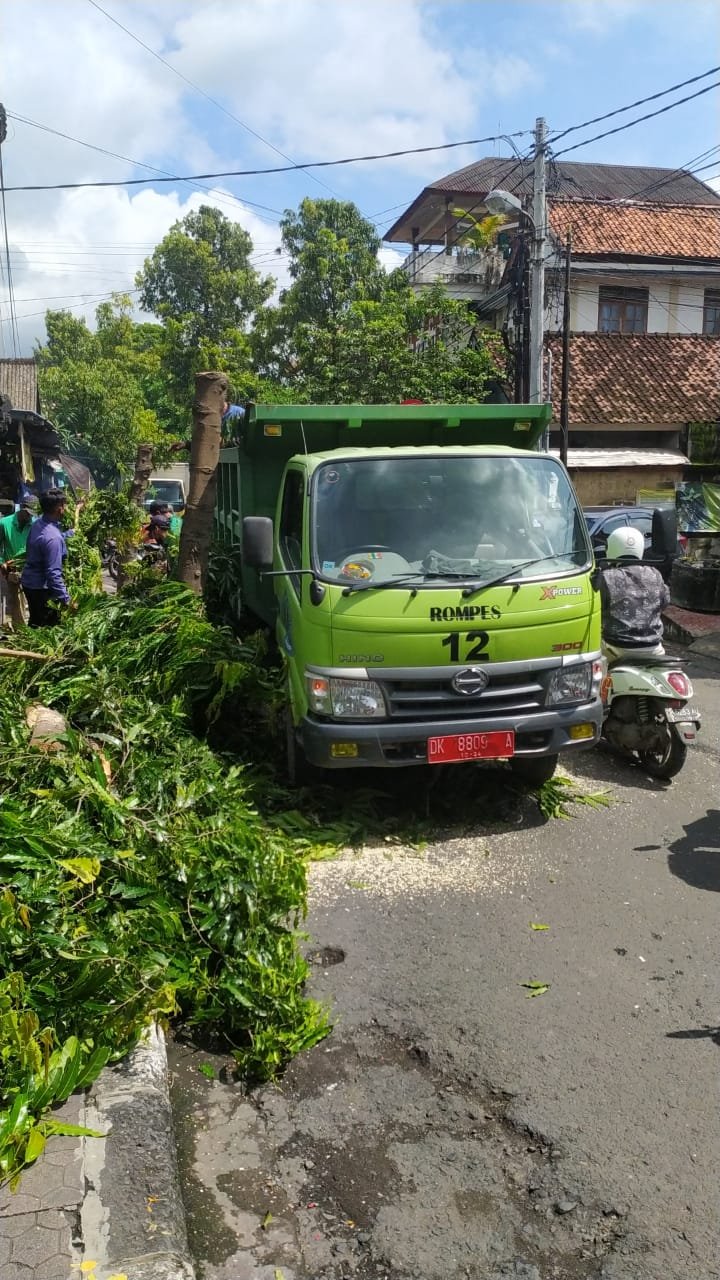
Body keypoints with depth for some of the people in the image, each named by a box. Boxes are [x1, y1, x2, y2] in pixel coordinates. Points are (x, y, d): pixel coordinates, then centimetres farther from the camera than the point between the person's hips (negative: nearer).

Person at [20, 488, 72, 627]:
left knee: (36, 625, 21)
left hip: (29, 582, 9)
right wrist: (66, 599, -28)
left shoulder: (37, 524, -1)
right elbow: (53, 573, -30)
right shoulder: (52, 538, -29)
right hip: (41, 588, -9)